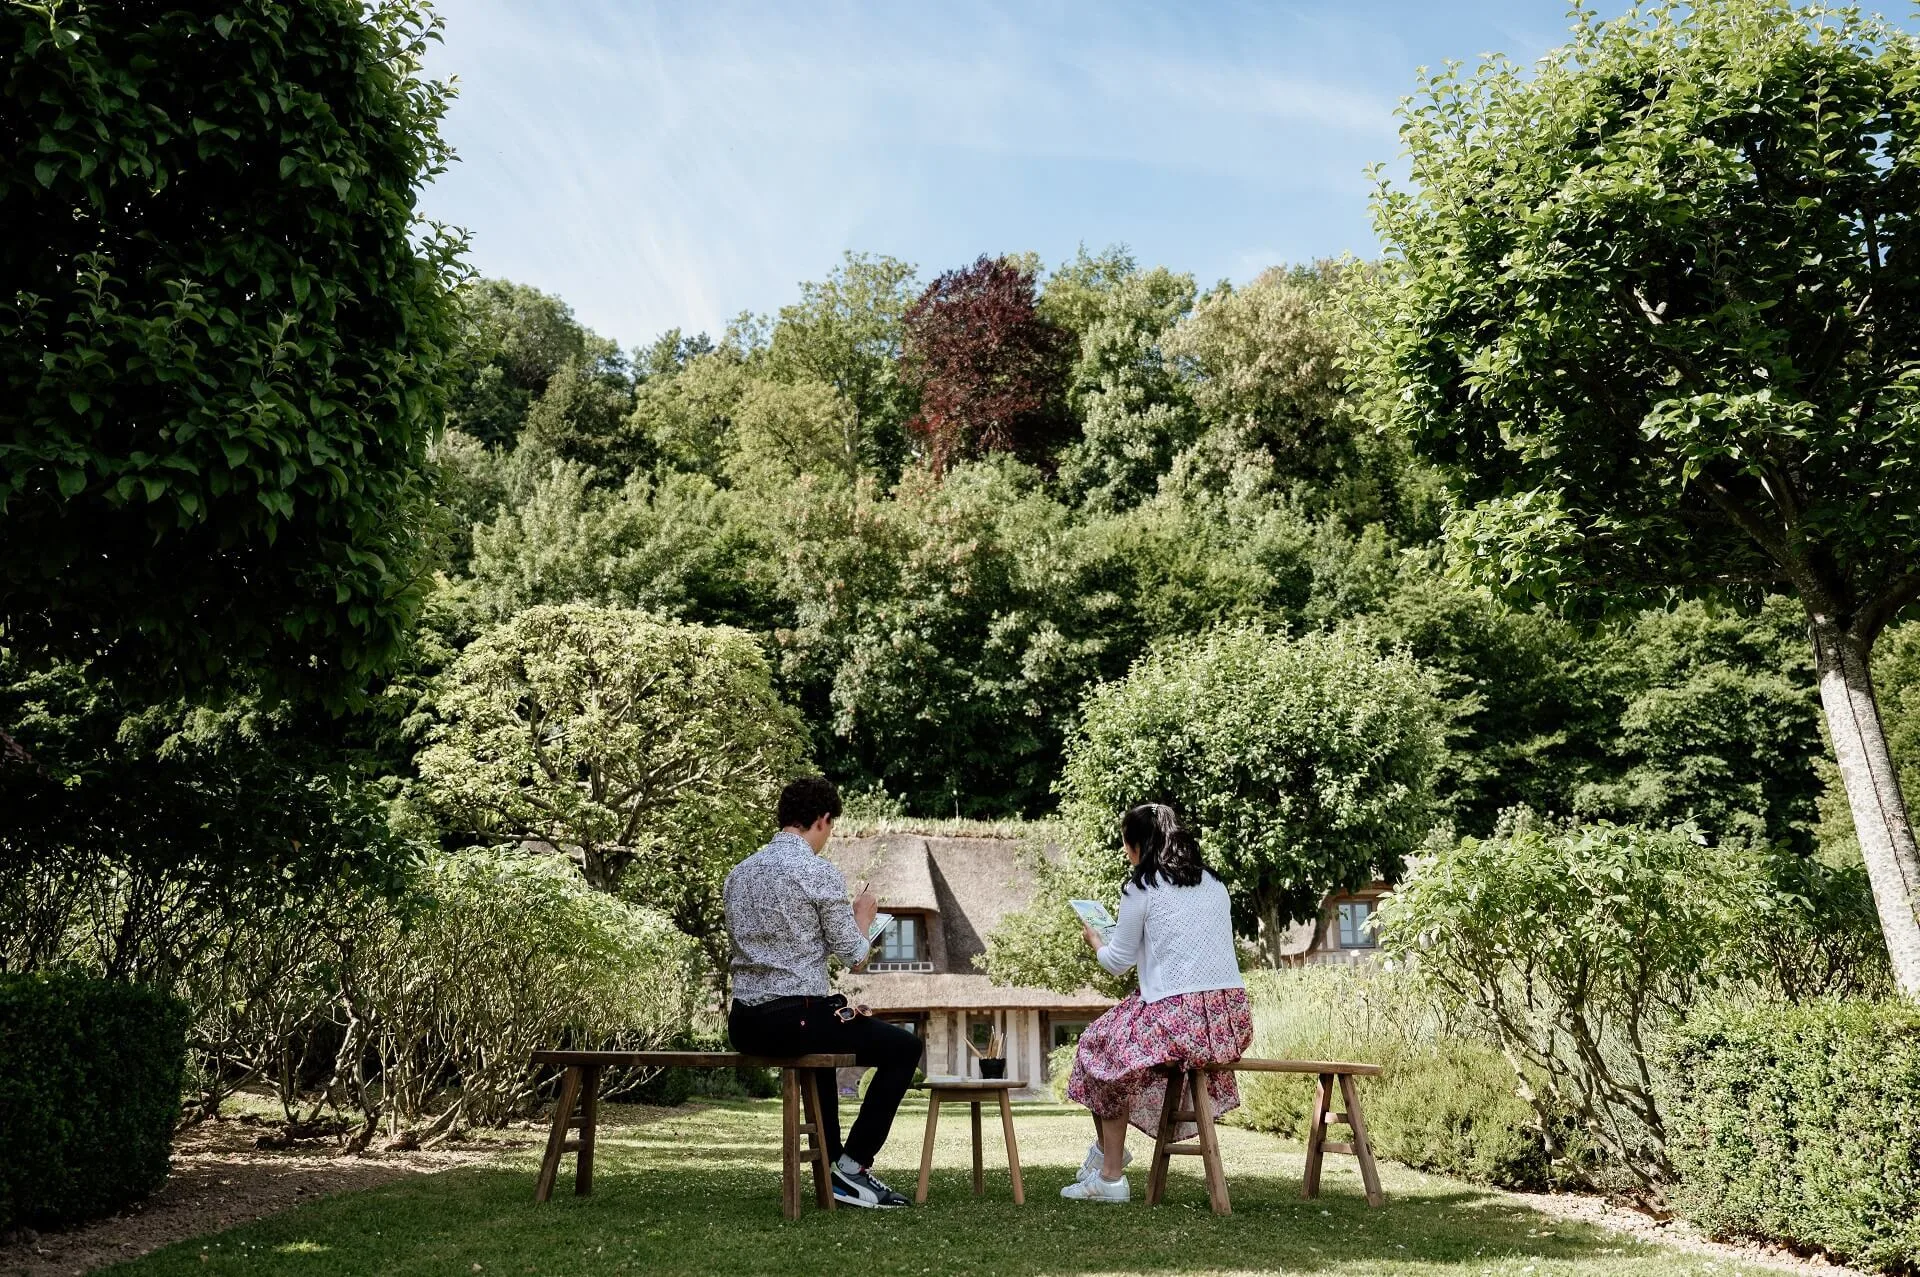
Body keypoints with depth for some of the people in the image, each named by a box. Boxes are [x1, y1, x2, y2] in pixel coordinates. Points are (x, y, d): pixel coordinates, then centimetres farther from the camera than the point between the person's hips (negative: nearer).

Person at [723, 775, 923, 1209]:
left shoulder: (738, 873, 11)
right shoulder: (819, 871, -11)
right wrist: (862, 917, 14)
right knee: (904, 1047, 7)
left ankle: (832, 1169, 37)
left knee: (819, 1042, 37)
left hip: (744, 1025, 8)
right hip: (795, 1017, -8)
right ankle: (853, 1163, 6)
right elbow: (852, 955, -6)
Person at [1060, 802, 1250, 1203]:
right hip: (1233, 1019, 7)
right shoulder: (1214, 883, 15)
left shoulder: (1142, 887, -3)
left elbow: (1118, 961, 5)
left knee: (1103, 1044, 18)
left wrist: (1095, 941, 25)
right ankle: (1109, 1151, 35)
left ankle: (1111, 1176, 23)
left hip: (1182, 1018, -7)